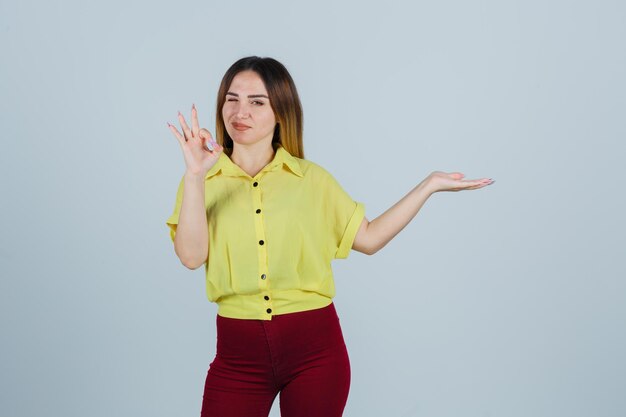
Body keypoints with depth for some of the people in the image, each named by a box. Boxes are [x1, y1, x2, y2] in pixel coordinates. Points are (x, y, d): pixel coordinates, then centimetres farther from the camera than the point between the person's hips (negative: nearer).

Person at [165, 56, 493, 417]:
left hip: (314, 346, 1)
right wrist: (195, 175, -22)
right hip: (239, 350, 0)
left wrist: (429, 185, 4)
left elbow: (368, 237, 7)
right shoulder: (201, 181, 1)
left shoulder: (312, 179, 4)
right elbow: (191, 255, -13)